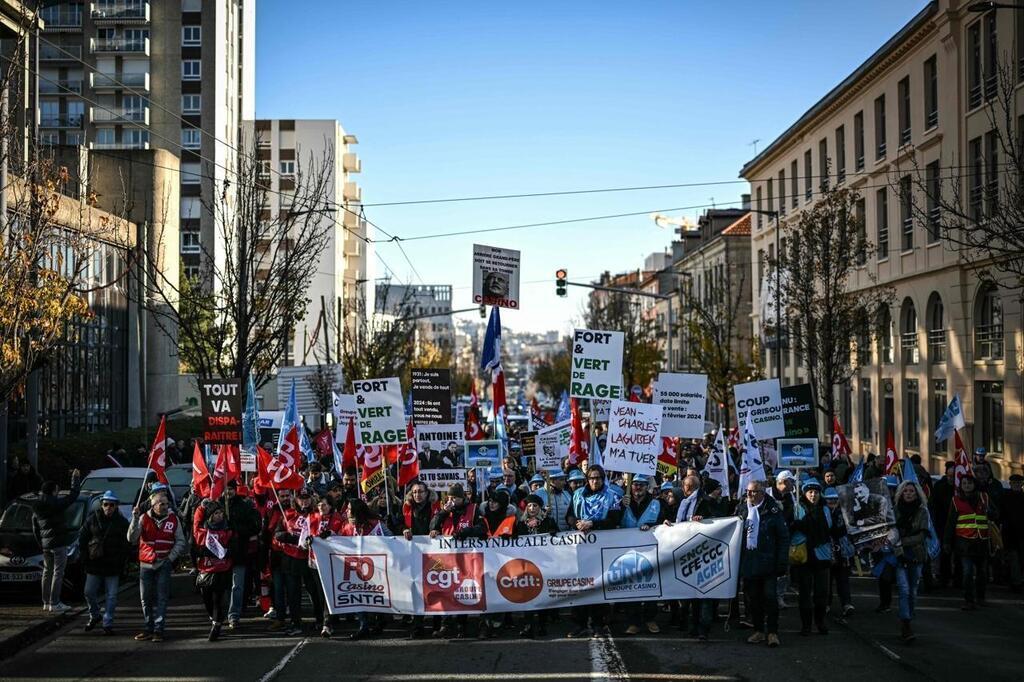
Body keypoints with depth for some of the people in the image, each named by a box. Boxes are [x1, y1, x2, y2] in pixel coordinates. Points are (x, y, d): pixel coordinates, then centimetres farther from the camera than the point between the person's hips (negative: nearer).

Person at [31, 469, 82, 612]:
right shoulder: (56, 504, -13)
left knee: (47, 571, 15)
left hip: (45, 543, 8)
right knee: (58, 572, -4)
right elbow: (73, 495, -9)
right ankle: (54, 603, -7)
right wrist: (76, 478, 2)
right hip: (58, 543, -8)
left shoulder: (36, 507, 10)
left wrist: (41, 544, 20)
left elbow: (35, 529, 15)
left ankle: (46, 602, 19)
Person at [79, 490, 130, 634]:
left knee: (111, 596, 0)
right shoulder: (92, 519, 2)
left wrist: (121, 562, -3)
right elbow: (82, 538, 8)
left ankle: (108, 624, 8)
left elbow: (126, 544, 4)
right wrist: (85, 556, 2)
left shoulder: (122, 522, 1)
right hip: (94, 565, 1)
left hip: (113, 566, -1)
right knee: (89, 592, 6)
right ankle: (94, 616, 29)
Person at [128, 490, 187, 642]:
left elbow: (181, 541, 5)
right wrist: (135, 519, -21)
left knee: (161, 598, -4)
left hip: (164, 564, -1)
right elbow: (132, 539, -11)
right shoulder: (144, 518, -2)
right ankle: (148, 629, 19)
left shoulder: (173, 519, -1)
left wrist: (171, 557, -6)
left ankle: (158, 630, -1)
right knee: (146, 598, 8)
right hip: (146, 564, 1)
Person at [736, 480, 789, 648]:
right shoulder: (741, 509, 8)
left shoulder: (772, 510, -5)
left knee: (770, 596, -4)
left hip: (767, 562, -4)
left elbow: (783, 537, -4)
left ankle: (772, 632, 4)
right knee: (753, 598, 9)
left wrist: (782, 562, -9)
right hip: (748, 562, 4)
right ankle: (758, 631, 19)